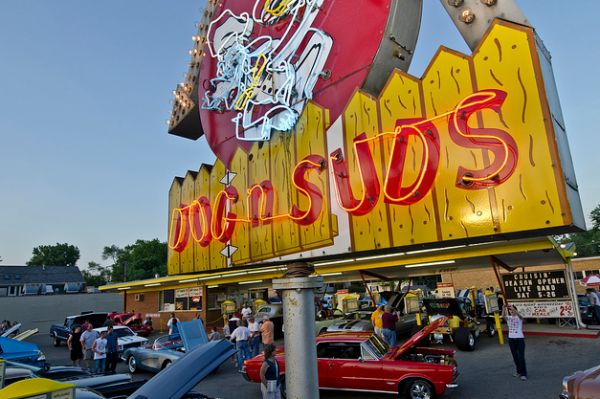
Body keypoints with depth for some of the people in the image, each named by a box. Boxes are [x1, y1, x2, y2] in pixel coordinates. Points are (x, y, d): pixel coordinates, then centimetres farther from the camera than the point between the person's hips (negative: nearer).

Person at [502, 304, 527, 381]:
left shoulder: (519, 317, -4)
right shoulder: (508, 317, 3)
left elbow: (519, 315, -30)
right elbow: (503, 317, -20)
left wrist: (513, 309, -46)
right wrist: (503, 310, -40)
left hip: (520, 339, -4)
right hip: (511, 339, 4)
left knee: (521, 357, -6)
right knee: (515, 357, 13)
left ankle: (523, 374, 0)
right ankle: (519, 371, 27)